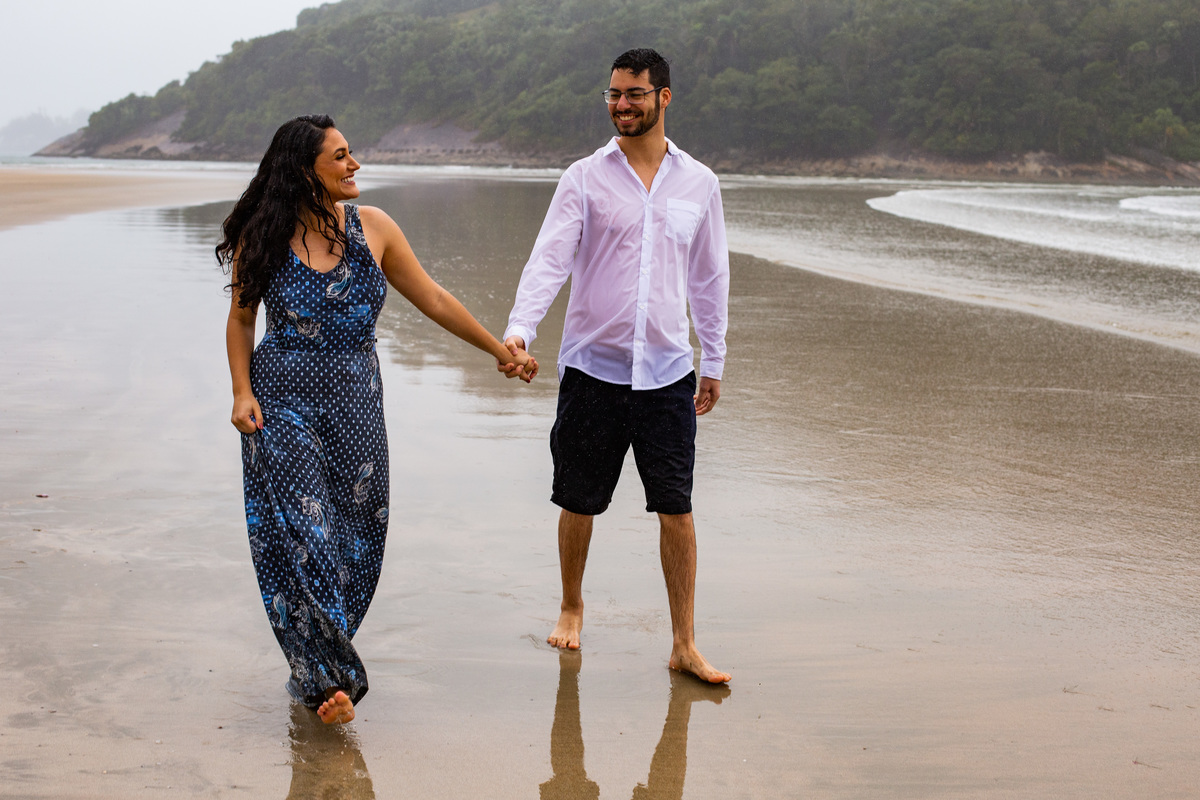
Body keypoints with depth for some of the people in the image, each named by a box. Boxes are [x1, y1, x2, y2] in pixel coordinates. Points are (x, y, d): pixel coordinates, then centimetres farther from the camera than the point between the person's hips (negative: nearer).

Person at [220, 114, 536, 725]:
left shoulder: (373, 228, -1)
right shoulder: (263, 238, -5)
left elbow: (433, 300, 6)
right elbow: (241, 317, 6)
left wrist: (499, 349, 9)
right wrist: (243, 392, -5)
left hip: (354, 403, 3)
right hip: (282, 403, -2)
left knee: (354, 538, 5)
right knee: (299, 536, -8)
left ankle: (318, 659, 24)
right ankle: (327, 676, -1)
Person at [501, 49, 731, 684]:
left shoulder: (698, 182, 7)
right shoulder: (584, 178, 0)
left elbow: (709, 276, 14)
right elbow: (549, 258, -9)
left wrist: (713, 363, 16)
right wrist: (519, 328, -25)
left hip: (667, 372, 1)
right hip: (592, 368, -1)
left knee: (676, 508, 0)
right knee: (578, 503, 10)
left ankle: (684, 646, 9)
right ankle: (572, 607, 34)